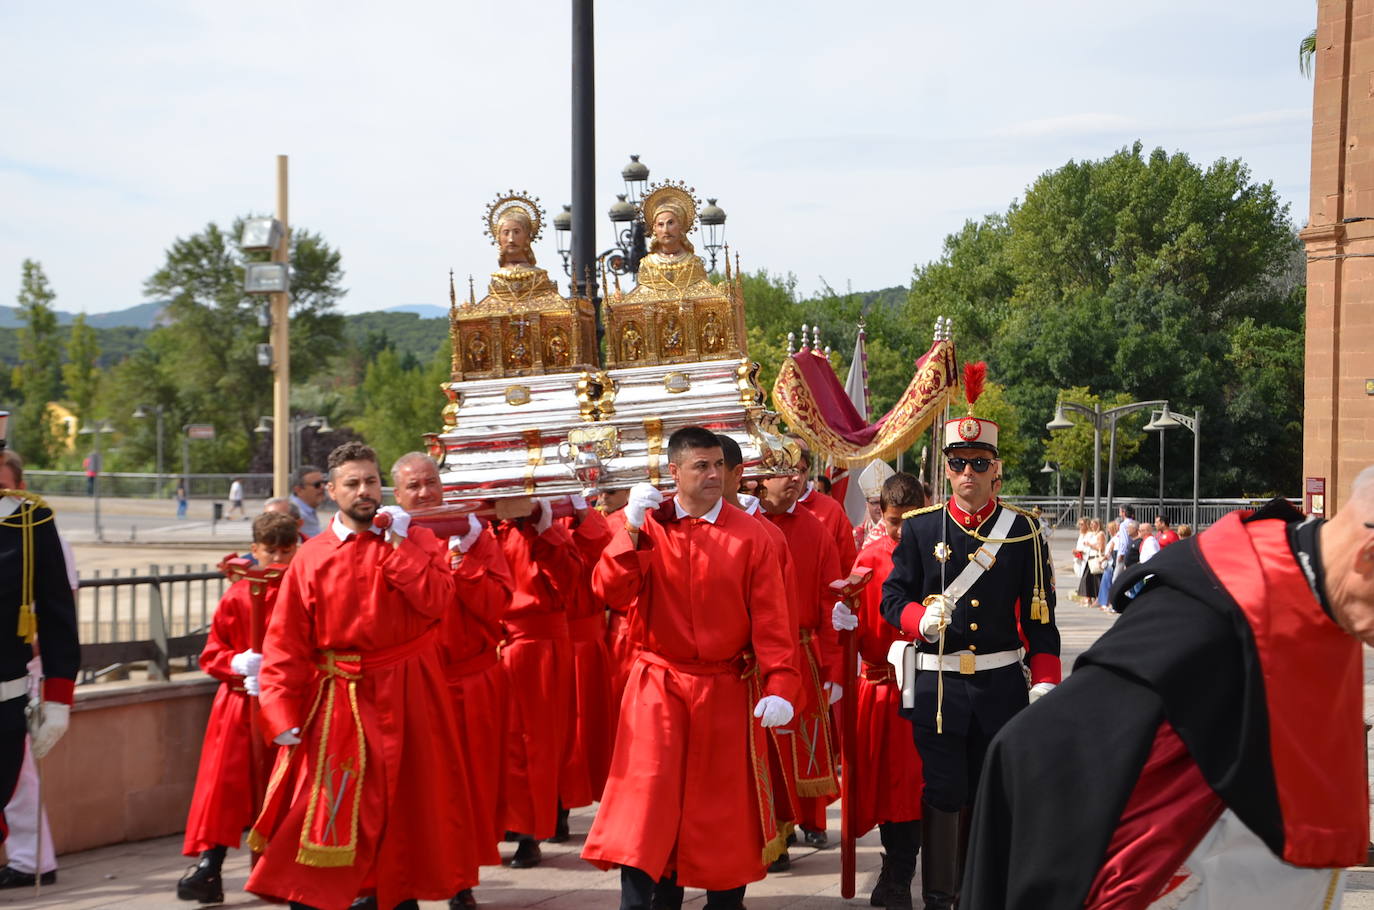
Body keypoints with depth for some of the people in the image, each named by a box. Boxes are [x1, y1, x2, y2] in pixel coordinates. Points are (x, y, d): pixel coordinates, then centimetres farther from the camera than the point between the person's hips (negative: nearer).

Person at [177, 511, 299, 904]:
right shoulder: (237, 596, 3)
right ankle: (208, 869, -6)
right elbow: (212, 653, 5)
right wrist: (239, 663, -15)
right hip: (240, 706, 1)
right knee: (224, 784, -6)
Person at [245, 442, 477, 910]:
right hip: (337, 700, -1)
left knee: (406, 800, 11)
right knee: (324, 806, -4)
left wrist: (398, 543, -15)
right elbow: (286, 643, -3)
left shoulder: (412, 542, 4)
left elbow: (436, 601, -14)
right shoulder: (312, 557, 1)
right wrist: (281, 713, -12)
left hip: (406, 694, 1)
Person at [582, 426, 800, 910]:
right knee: (647, 799, -6)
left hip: (727, 691, 0)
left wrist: (779, 685, -15)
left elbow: (770, 618, -6)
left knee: (724, 805, 8)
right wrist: (632, 528, -21)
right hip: (658, 685, 0)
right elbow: (611, 590, -11)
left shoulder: (749, 535, -2)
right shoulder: (647, 527, 1)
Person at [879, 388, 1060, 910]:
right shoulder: (920, 528, 2)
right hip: (937, 683, -1)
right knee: (943, 794, -1)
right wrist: (921, 619, -18)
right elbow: (893, 596, 4)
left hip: (1001, 683, 1)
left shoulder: (1023, 530, 3)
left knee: (990, 795, 9)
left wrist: (1045, 683, -3)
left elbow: (1039, 615, 3)